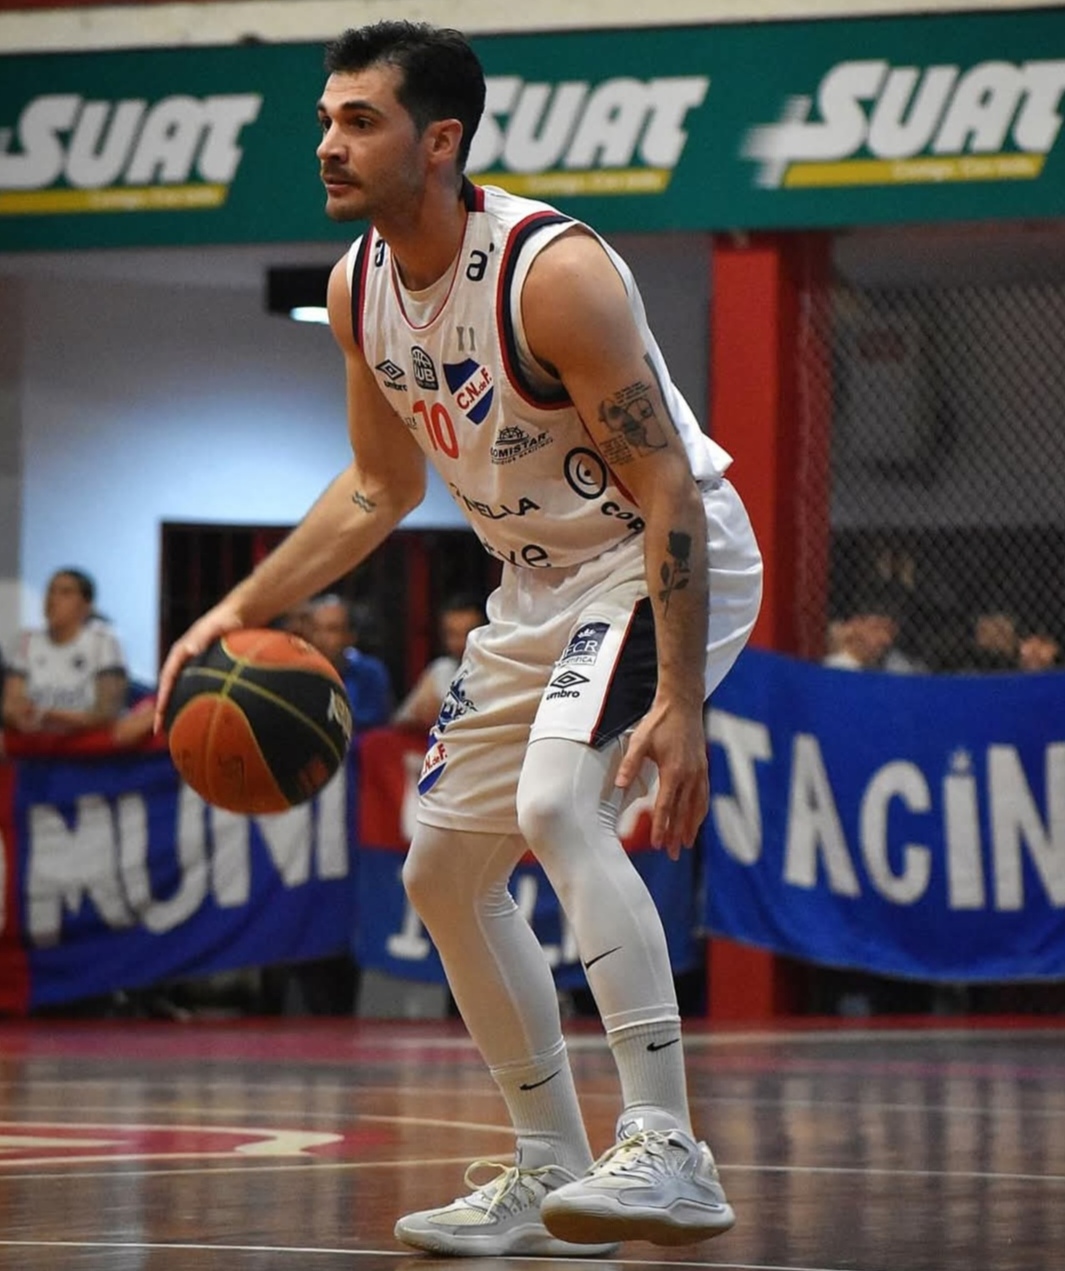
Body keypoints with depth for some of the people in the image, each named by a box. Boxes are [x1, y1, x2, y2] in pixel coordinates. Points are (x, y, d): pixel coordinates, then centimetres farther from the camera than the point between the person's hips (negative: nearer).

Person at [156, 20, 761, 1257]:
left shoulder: (553, 272, -26)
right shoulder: (359, 288, -2)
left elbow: (669, 489, -26)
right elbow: (379, 487, 15)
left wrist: (679, 707, -32)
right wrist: (243, 608, 7)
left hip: (665, 562, -9)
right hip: (538, 583, 9)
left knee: (558, 804, -32)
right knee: (442, 870, 11)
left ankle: (667, 1153, -33)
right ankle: (552, 1176, 23)